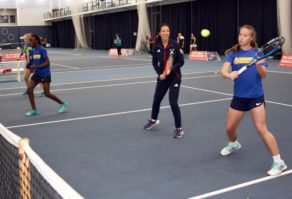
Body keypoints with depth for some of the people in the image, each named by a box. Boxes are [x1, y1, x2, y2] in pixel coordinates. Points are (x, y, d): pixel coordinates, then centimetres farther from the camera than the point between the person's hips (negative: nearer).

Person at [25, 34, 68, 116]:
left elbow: (47, 62, -17)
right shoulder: (32, 51, 7)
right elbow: (31, 63, 15)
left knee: (47, 94, -4)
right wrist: (31, 68, -7)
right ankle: (34, 110, 3)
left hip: (45, 74, -7)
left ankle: (62, 104, 18)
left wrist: (36, 67, -25)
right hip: (36, 74, 7)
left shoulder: (42, 50, -14)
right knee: (29, 89, -7)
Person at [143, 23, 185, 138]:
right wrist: (159, 73, -12)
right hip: (162, 77, 4)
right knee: (156, 100, 18)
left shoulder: (175, 45, -14)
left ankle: (179, 129, 5)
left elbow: (181, 62, -10)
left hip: (174, 77, -4)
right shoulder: (157, 47, -5)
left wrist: (171, 69, -24)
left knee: (173, 103, -11)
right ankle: (154, 120, 45)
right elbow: (154, 63, 3)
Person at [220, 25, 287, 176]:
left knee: (261, 129, -13)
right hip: (239, 97, 3)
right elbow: (223, 71, -14)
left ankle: (279, 162, -3)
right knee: (230, 128, 13)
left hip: (256, 96, -3)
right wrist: (229, 74, -37)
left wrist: (259, 65, -29)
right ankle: (234, 144, 49)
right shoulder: (233, 53, -1)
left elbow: (263, 75, -8)